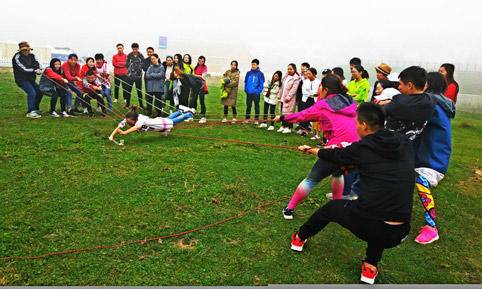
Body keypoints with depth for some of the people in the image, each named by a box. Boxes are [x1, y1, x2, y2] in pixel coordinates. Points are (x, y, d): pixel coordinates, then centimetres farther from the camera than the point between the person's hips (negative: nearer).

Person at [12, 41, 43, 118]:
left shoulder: (31, 55, 4)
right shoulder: (17, 57, -16)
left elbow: (37, 63, 0)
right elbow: (23, 69, -23)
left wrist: (39, 69, -22)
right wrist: (35, 71, -25)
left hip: (31, 79, 8)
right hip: (22, 79, -8)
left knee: (39, 92, 10)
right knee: (32, 92, -23)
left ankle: (35, 109, 31)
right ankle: (30, 112, -17)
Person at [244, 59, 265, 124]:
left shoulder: (260, 74, -4)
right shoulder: (248, 73, 5)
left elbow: (262, 83, -5)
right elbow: (245, 82, 11)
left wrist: (258, 91, -13)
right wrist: (246, 89, 1)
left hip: (256, 93, -3)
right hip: (249, 93, 3)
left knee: (256, 106, 6)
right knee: (248, 106, 10)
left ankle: (256, 119, 14)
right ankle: (247, 118, 20)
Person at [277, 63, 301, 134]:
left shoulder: (296, 78, -8)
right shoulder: (285, 76, 16)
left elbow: (294, 89, -15)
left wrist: (288, 97, -19)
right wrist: (279, 95, 15)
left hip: (290, 99, -7)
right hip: (283, 98, 7)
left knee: (288, 112, -8)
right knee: (283, 112, 11)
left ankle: (289, 128, -2)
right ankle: (283, 126, 21)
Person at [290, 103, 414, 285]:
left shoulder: (362, 148, -3)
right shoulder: (405, 145, 6)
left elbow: (334, 156, 17)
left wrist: (312, 150, 36)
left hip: (365, 224, -3)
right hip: (397, 235, 3)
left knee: (331, 208, 28)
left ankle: (299, 239, 51)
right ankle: (370, 267, 30)